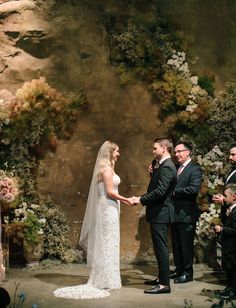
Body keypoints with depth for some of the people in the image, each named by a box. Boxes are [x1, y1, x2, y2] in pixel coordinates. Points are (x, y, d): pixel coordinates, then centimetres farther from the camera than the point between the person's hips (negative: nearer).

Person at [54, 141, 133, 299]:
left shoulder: (107, 167, 15)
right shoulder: (107, 168, -14)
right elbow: (110, 192, -18)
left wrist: (123, 200, 12)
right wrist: (126, 200, -11)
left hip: (108, 207, 10)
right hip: (108, 208, -10)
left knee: (105, 243, 12)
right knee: (108, 243, -3)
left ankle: (102, 278, 18)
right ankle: (106, 280, 4)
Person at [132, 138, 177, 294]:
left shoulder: (167, 167, -17)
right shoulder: (164, 166, 15)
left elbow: (160, 191, -25)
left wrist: (141, 199, -17)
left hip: (161, 214, -11)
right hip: (159, 213, 11)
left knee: (161, 248, -6)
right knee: (160, 247, 18)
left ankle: (164, 284, -1)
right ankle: (162, 278, 29)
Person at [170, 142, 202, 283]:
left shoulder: (195, 169, -10)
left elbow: (194, 188, -22)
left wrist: (174, 191, -19)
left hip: (186, 213, -7)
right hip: (175, 212, 8)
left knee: (186, 244, 1)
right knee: (176, 243, 15)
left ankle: (187, 272, 11)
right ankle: (179, 269, 26)